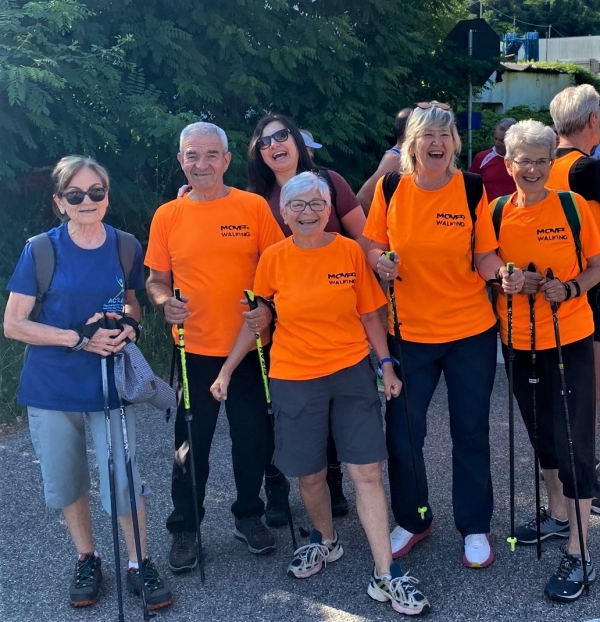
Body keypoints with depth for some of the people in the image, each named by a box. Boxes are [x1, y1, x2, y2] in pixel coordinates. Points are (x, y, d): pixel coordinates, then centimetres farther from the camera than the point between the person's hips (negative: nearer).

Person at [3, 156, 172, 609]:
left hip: (110, 383, 0)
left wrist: (129, 326, -8)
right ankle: (87, 559, 35)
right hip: (53, 386, 0)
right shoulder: (40, 250, -9)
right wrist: (78, 338, -19)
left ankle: (139, 564, 23)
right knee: (65, 482, 13)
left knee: (123, 479, 1)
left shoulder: (126, 247, -2)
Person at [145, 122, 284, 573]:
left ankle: (249, 516, 33)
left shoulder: (254, 207, -2)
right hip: (195, 349, 0)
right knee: (191, 443, 9)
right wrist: (165, 302, -13)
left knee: (252, 438, 12)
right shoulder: (167, 216, 1)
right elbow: (156, 279, 7)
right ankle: (184, 528, 26)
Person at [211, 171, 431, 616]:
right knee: (310, 474, 11)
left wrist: (387, 365, -1)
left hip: (352, 373, 0)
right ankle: (326, 540, 40)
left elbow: (369, 315, 4)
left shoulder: (350, 252, -2)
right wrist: (227, 370, 1)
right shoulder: (274, 259, -3)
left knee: (368, 471, -2)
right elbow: (256, 322, 3)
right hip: (295, 380, 0)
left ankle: (386, 576, 6)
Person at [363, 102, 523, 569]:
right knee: (402, 431, 7)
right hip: (409, 331, 1)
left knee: (471, 431, 9)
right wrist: (380, 262, -17)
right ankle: (413, 520, 31)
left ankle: (475, 528, 28)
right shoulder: (390, 188, -4)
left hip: (471, 330, -1)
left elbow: (484, 257, -3)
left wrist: (503, 272, -24)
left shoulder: (472, 190, -6)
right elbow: (373, 246, 4)